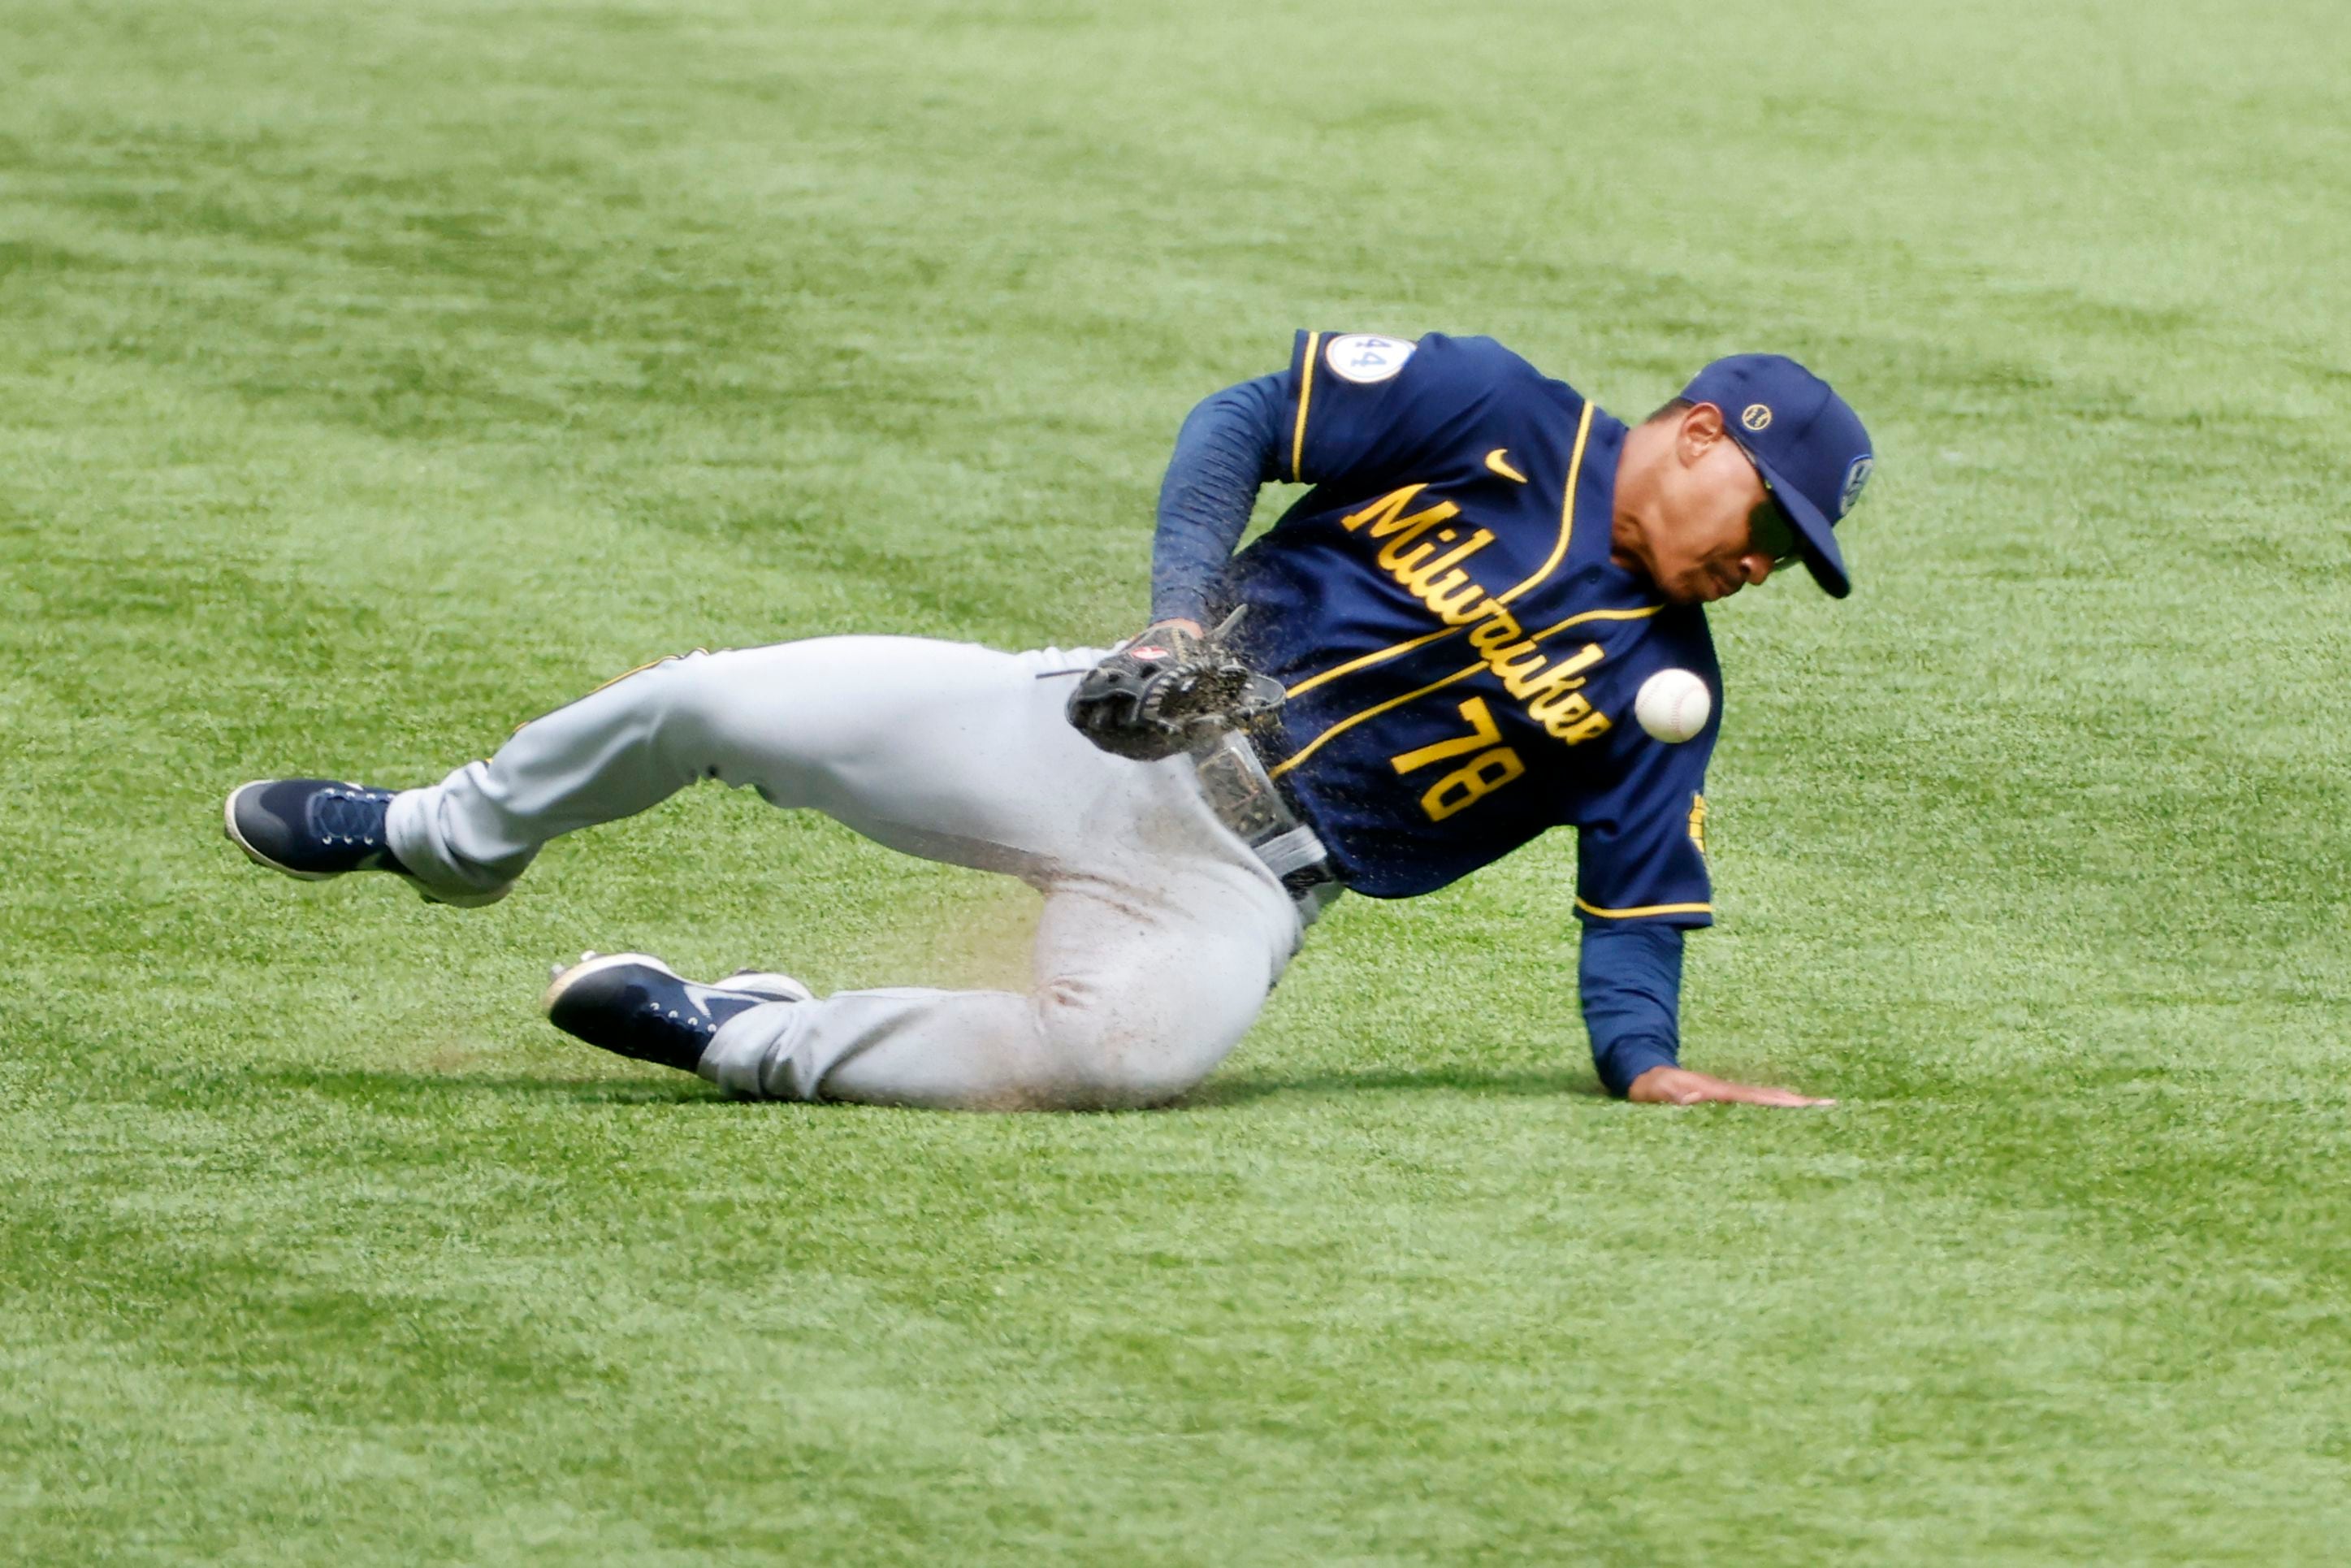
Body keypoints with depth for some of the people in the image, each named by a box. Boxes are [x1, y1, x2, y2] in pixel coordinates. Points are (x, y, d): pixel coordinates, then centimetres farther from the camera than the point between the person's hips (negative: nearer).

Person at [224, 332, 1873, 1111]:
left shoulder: (1662, 689, 7)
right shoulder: (1495, 413, 0)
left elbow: (1639, 897, 6)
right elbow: (1242, 423, -1)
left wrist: (1650, 1062, -12)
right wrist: (1181, 616, -15)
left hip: (1243, 883, 0)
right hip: (1125, 732, 0)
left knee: (1135, 1045, -37)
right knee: (719, 704, -11)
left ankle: (747, 1038, -17)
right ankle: (448, 838, 20)